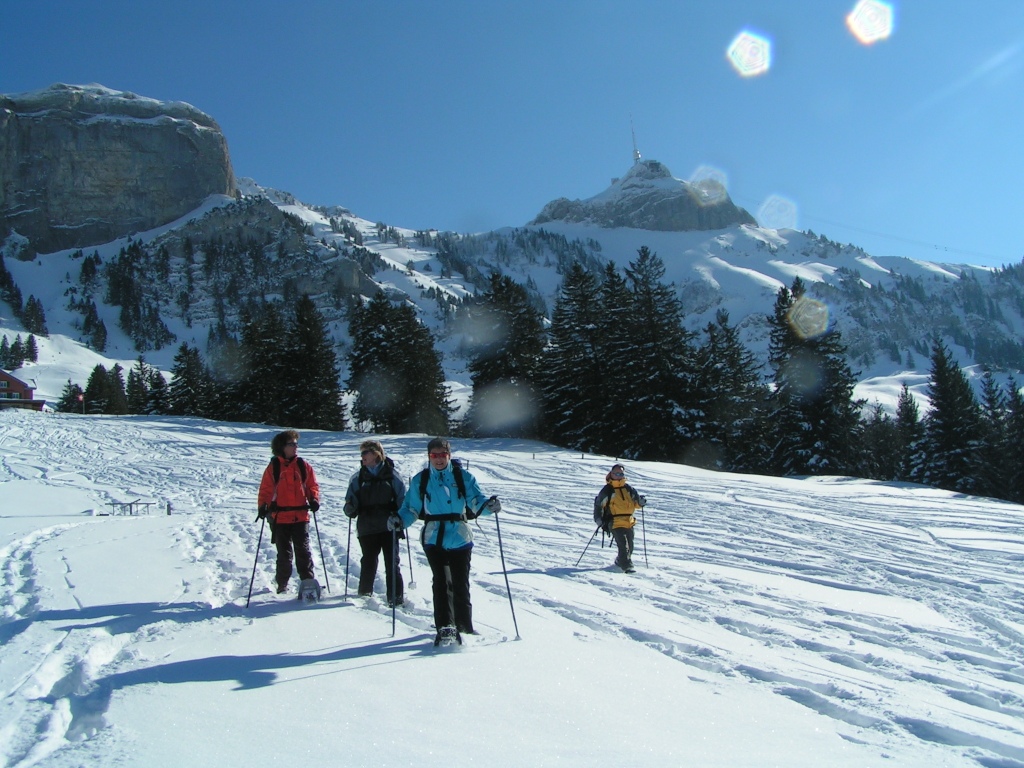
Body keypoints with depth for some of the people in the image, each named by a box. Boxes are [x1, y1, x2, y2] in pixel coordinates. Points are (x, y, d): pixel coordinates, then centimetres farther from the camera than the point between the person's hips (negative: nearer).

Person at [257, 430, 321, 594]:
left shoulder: (304, 466, 6)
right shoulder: (273, 467, 1)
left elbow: (313, 485, 9)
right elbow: (265, 489, 0)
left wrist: (314, 500, -8)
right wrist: (263, 505, -15)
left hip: (301, 516, 1)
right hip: (280, 517, -1)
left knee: (303, 550, -1)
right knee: (284, 553, 8)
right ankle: (282, 584, 21)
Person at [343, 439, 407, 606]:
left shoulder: (391, 476, 2)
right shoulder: (358, 478, 10)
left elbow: (403, 502, 3)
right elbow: (351, 502, 12)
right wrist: (350, 509, -11)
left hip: (389, 528, -2)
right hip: (366, 529, 2)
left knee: (392, 564, 0)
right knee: (368, 564, 10)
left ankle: (396, 599, 5)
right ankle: (364, 596, 24)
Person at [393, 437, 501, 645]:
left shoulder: (463, 477, 4)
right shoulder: (420, 480, 8)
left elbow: (476, 501, -3)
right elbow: (412, 509, 10)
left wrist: (488, 505, -24)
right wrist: (399, 519, -9)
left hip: (460, 538, 0)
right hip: (433, 538, 0)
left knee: (460, 583, 3)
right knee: (442, 582, -11)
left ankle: (464, 625, 18)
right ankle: (444, 626, -8)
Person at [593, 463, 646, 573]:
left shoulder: (628, 488, 11)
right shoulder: (607, 490, -2)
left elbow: (635, 503, 17)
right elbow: (598, 504, 4)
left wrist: (641, 502, -7)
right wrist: (599, 521, -3)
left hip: (629, 522, 6)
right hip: (615, 523, -5)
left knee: (630, 545, 11)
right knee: (623, 545, -17)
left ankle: (620, 561, 32)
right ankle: (627, 565, -15)